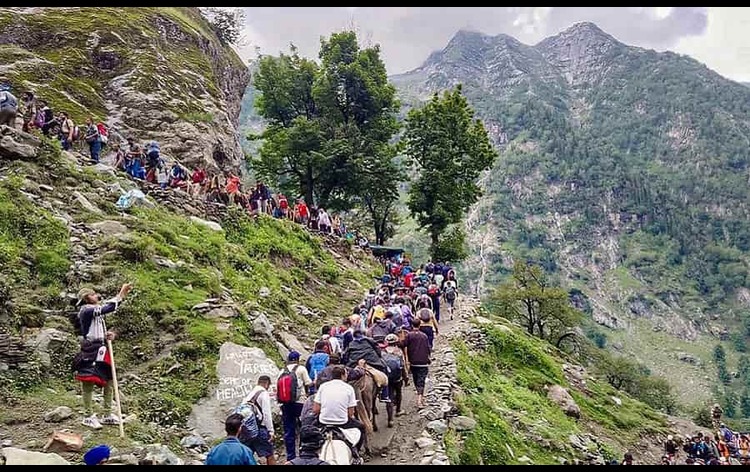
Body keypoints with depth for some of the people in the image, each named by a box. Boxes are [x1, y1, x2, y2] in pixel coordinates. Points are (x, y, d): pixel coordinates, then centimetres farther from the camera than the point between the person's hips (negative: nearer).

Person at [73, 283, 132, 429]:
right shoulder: (86, 310, -13)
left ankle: (108, 415, 21)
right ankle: (88, 417, 10)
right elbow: (109, 308, -25)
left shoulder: (96, 311, 16)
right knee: (89, 383, 0)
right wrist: (121, 294, -20)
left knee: (108, 380, 12)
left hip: (101, 350, 10)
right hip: (90, 351, -10)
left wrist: (108, 335, -1)